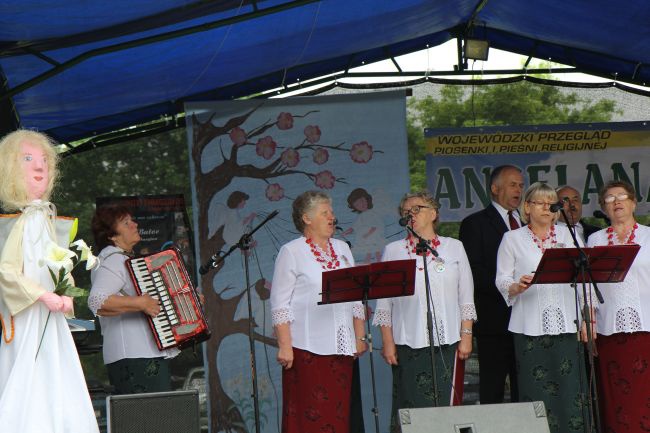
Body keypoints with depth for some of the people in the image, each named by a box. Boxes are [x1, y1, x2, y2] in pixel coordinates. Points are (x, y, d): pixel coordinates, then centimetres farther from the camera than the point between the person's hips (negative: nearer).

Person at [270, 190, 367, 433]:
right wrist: (284, 346, -13)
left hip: (341, 347, 5)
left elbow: (356, 298, 18)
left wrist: (360, 338, 12)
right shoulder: (291, 252, -1)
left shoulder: (342, 249, 16)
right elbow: (280, 304, -6)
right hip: (307, 348, -5)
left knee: (339, 413, 4)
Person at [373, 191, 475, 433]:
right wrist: (387, 343, -1)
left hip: (446, 342, 0)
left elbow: (466, 298, 9)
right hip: (408, 342, 0)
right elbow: (383, 302, 6)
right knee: (409, 406, -2)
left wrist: (466, 336, 2)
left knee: (443, 404, -2)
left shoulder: (454, 247, 9)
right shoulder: (393, 251, 8)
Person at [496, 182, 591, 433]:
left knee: (570, 386, -3)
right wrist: (518, 286, -18)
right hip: (531, 326, -2)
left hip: (567, 324, 2)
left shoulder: (567, 235, 14)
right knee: (536, 390, -4)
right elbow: (502, 280, 4)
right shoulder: (512, 238, 9)